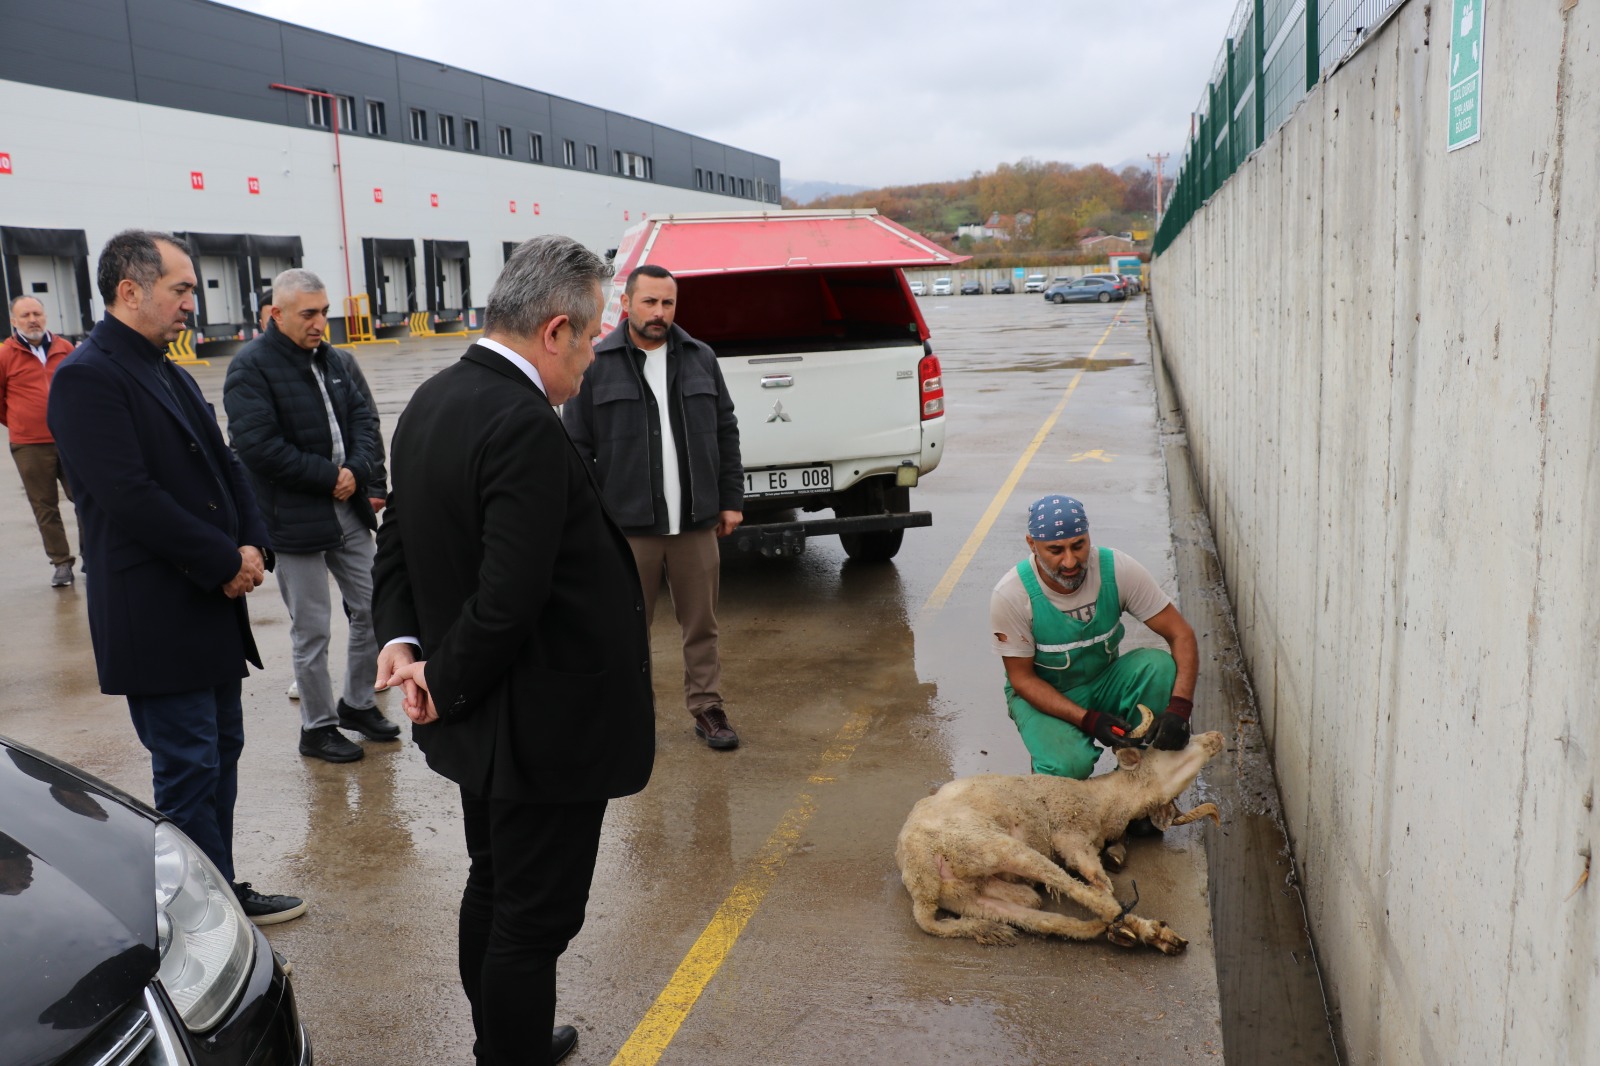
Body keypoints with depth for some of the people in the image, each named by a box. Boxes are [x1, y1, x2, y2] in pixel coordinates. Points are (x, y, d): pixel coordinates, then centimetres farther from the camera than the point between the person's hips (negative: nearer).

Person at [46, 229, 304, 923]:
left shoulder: (170, 374, 14)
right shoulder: (88, 377, -15)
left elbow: (223, 466, 15)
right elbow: (131, 497, -22)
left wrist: (252, 545, -3)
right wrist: (227, 562, -16)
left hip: (212, 606, 9)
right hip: (157, 619, -9)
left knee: (221, 754, 17)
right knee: (189, 772, 0)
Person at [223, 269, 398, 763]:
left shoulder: (333, 360, 11)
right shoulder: (250, 367, -11)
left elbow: (363, 417, 9)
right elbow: (258, 446, -19)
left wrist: (360, 474, -10)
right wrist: (330, 476, -16)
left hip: (349, 509, 7)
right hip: (295, 518, -7)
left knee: (372, 609, 13)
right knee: (311, 631, 3)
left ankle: (358, 703, 32)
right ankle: (317, 727, 19)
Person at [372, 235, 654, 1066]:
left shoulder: (431, 399, 4)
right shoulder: (526, 428, -26)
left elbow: (398, 538, 9)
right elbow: (509, 599, -29)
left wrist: (400, 639, -3)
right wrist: (445, 680, -14)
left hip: (482, 718, 10)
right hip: (544, 724, -10)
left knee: (494, 889, 25)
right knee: (535, 918, 6)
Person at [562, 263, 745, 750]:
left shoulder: (700, 359, 8)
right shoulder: (596, 365, -2)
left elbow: (726, 432, 13)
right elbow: (576, 448, -1)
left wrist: (731, 499, 9)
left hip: (696, 523, 3)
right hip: (627, 525, -2)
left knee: (701, 624, 10)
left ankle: (707, 707, 24)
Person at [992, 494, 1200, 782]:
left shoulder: (1117, 569, -19)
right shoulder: (1010, 594, -24)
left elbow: (1181, 635, -16)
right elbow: (1022, 678, -16)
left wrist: (1179, 707, -32)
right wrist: (1089, 720, -30)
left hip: (1105, 683, 4)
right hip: (1042, 694, -3)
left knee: (1159, 665, -26)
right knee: (1068, 765, -33)